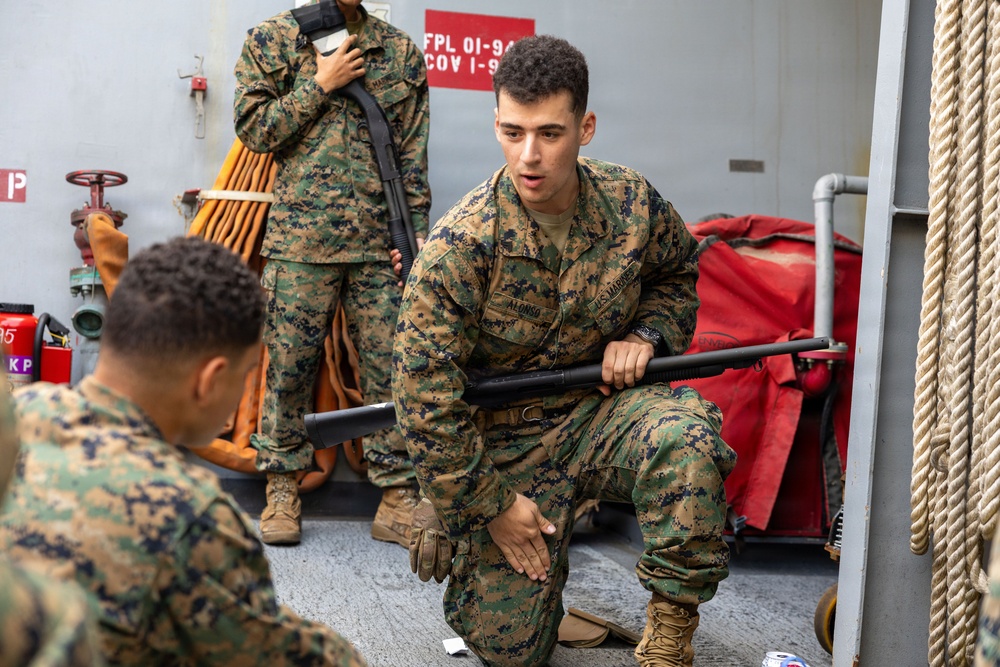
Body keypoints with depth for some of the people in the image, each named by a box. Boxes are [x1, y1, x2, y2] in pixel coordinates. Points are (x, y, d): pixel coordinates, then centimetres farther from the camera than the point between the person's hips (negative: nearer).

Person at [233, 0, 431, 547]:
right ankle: (282, 491, 16)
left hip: (381, 242, 2)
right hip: (300, 236, -1)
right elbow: (253, 128, 0)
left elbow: (413, 154, 9)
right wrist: (319, 86, -6)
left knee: (392, 368, 1)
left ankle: (397, 501, 8)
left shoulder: (401, 51, 11)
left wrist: (416, 233, 1)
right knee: (289, 368, 2)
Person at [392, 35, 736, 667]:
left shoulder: (632, 201, -8)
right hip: (508, 438, -2)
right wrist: (491, 504, -12)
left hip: (605, 407, 2)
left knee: (685, 438, -35)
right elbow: (423, 388, -16)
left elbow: (678, 272, 16)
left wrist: (646, 335, -6)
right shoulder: (460, 246, -21)